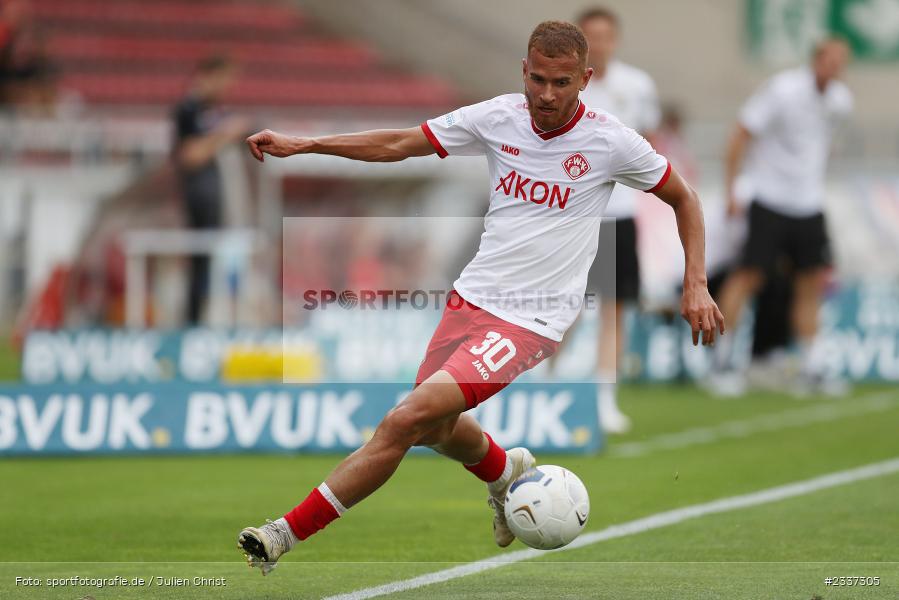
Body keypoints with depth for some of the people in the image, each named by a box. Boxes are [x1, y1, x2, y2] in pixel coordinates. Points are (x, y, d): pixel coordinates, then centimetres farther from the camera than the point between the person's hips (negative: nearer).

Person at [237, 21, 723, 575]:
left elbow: (684, 197, 6)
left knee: (407, 420, -19)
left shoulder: (611, 142, -9)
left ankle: (288, 534, -14)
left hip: (530, 321, -5)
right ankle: (506, 471, 49)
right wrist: (300, 145, 1)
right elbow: (399, 145, 7)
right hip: (471, 297, 6)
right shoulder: (499, 118, 0)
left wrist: (697, 286, -2)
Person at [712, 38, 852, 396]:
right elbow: (742, 134, -12)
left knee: (813, 282, 3)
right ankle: (723, 358, -1)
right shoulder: (782, 90, -14)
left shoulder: (839, 101, 4)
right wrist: (731, 189, -15)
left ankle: (807, 369, 9)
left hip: (809, 204, 6)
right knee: (749, 275, -9)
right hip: (770, 201, -6)